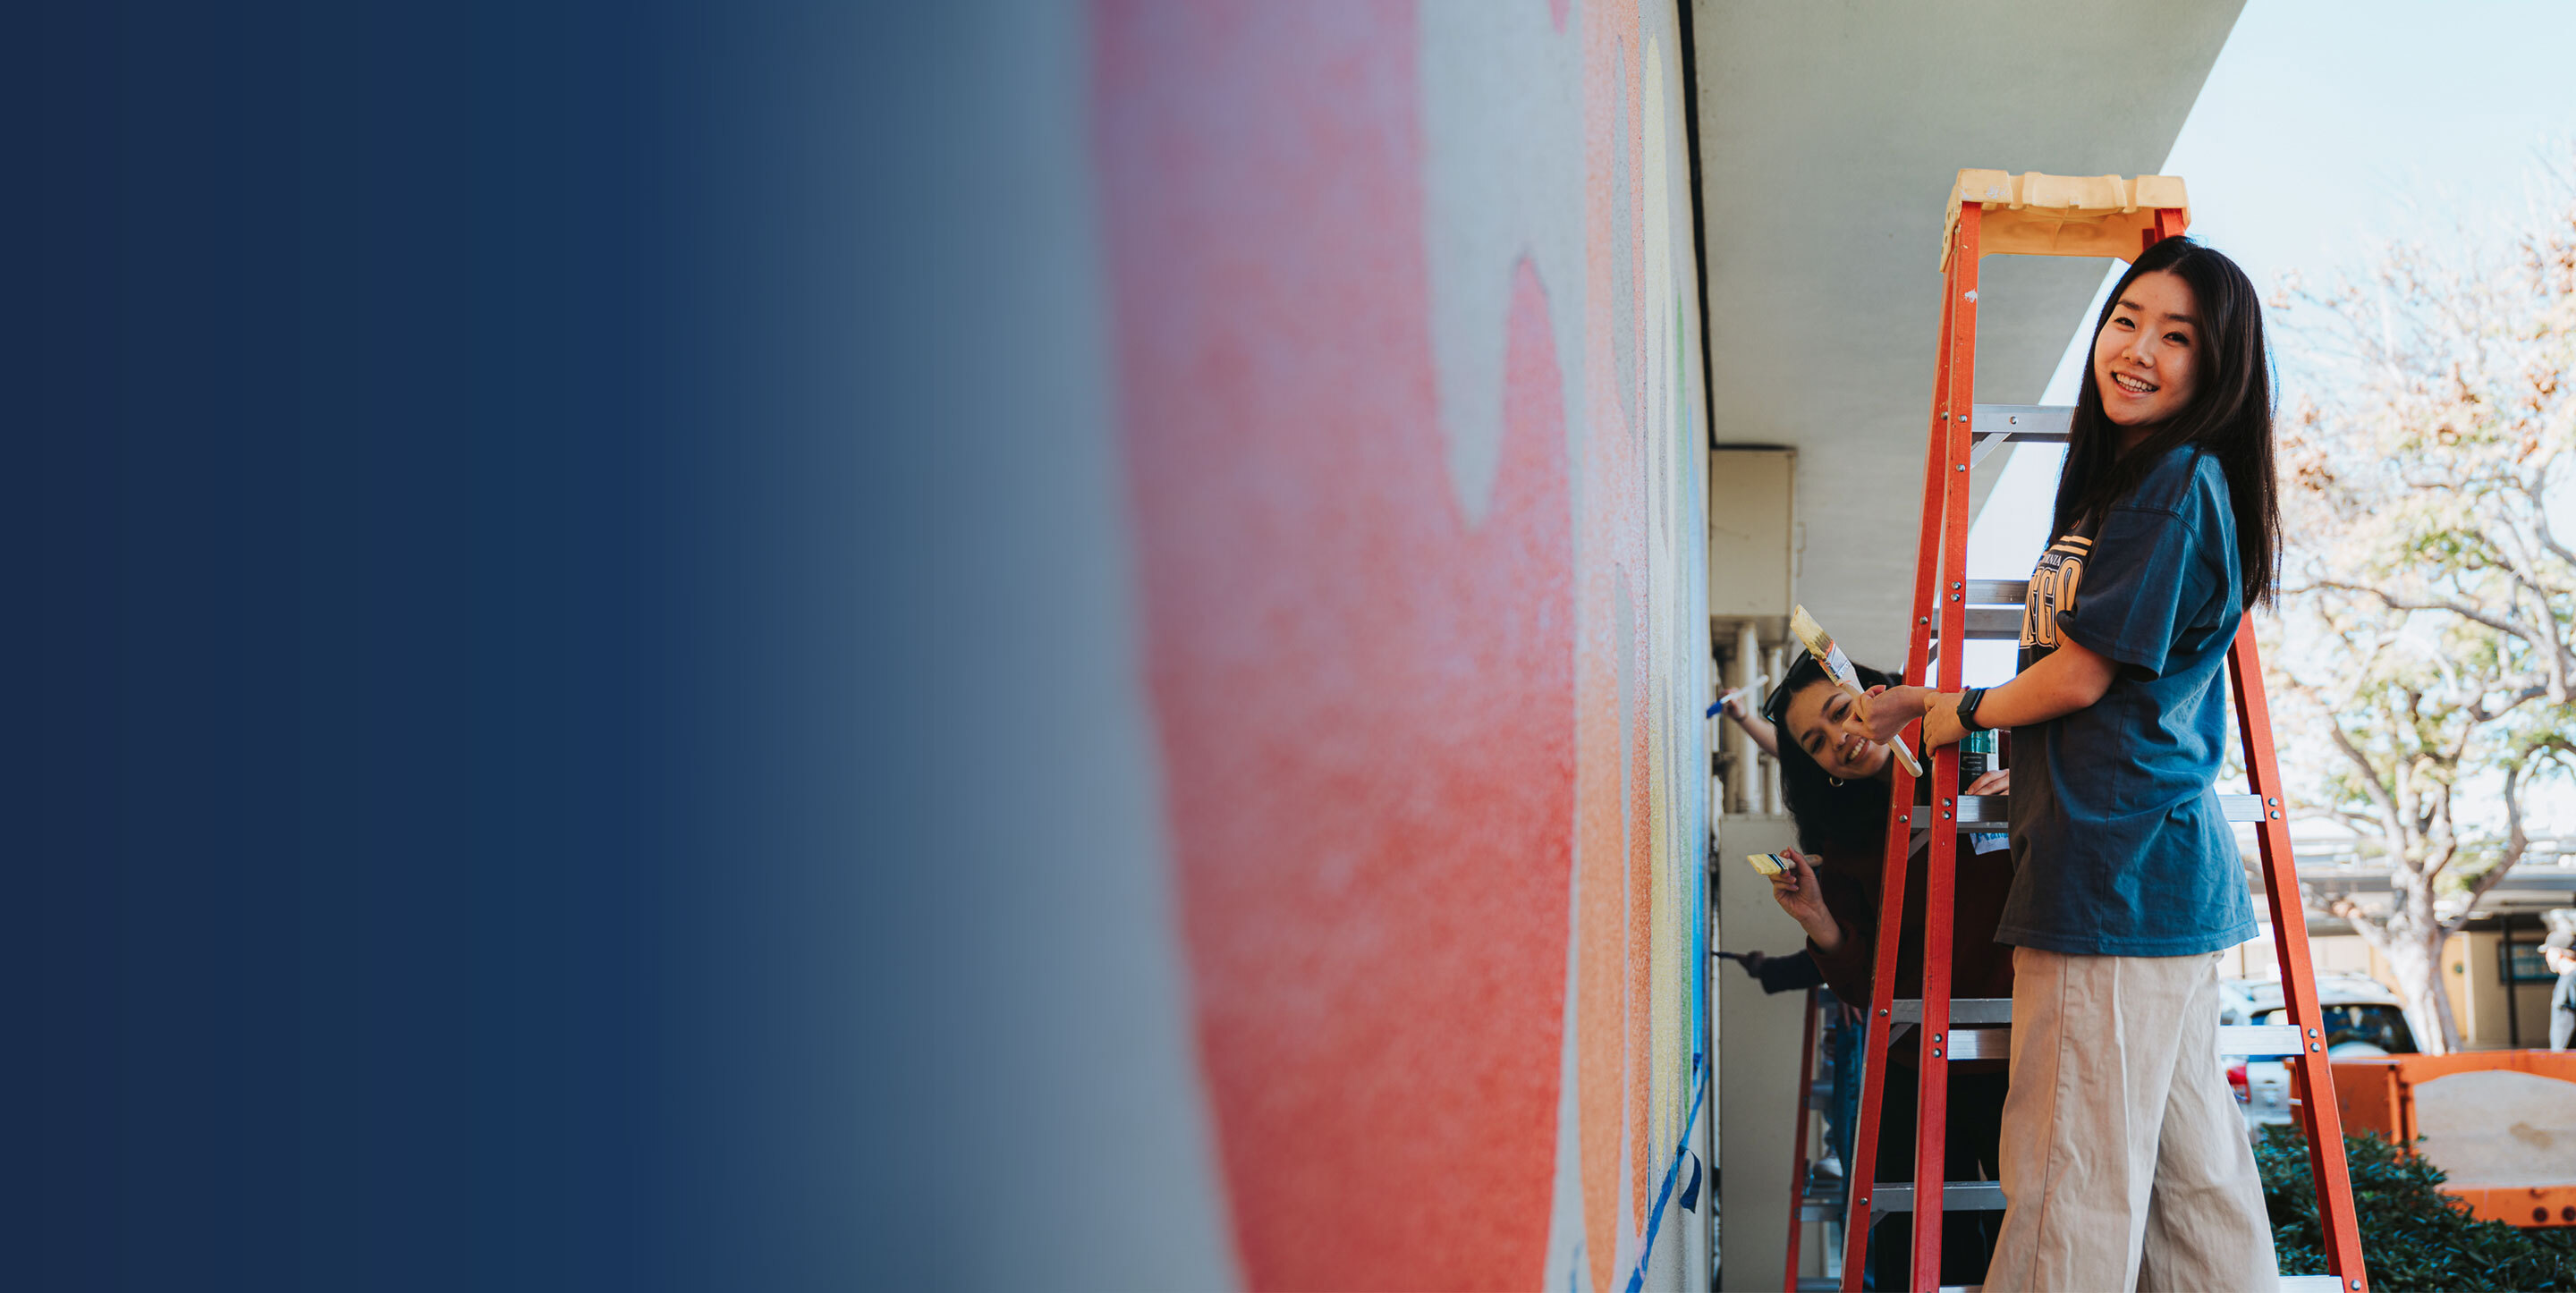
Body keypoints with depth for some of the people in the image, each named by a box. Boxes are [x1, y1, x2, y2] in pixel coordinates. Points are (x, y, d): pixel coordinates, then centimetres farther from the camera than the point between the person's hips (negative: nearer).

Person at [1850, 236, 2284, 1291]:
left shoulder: (2179, 483, -12)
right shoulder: (2124, 481, 20)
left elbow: (2083, 676, -13)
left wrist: (1964, 713, 4)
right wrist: (1938, 701, 19)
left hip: (2117, 869, -10)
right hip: (2161, 861, 10)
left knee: (2075, 1166, -4)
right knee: (2184, 1155, 15)